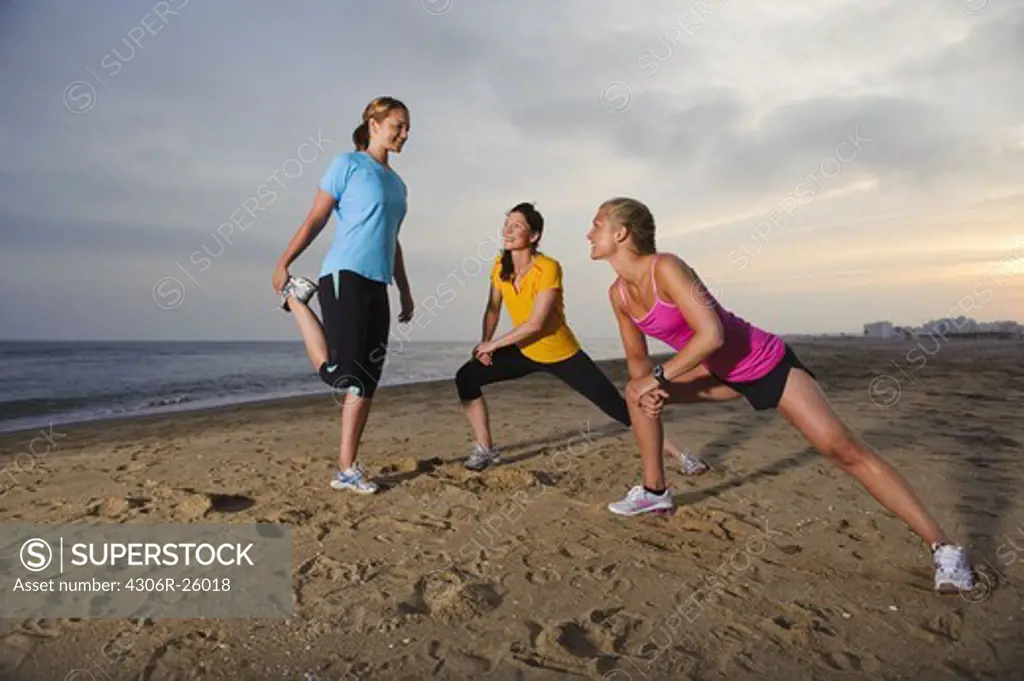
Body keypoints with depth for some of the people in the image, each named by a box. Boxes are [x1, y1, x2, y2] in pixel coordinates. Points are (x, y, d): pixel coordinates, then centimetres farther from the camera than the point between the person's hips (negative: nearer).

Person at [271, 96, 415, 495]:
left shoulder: (397, 184, 22)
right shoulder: (348, 164, 1)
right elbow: (315, 219, -3)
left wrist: (405, 291, 22)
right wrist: (284, 262, -11)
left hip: (377, 285, 7)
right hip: (344, 276, -7)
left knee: (366, 381, 3)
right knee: (338, 371, -17)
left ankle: (347, 470, 11)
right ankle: (296, 298, 7)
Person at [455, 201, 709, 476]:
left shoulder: (548, 268, -26)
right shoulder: (500, 266, -6)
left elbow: (536, 323, -29)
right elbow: (493, 309, 6)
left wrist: (493, 343, -22)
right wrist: (484, 343, -10)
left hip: (564, 356, -5)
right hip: (525, 353, 6)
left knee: (620, 408, -5)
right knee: (467, 377, -9)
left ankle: (681, 455, 11)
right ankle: (485, 449, 6)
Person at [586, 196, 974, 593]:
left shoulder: (665, 268, -27)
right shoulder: (619, 294, -2)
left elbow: (712, 334, -34)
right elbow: (637, 358, 8)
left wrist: (658, 377, -26)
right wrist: (647, 387, -12)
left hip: (768, 364, -8)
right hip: (726, 374, 8)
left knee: (842, 448, -13)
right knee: (637, 393, 8)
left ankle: (943, 549, -4)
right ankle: (654, 491, 21)